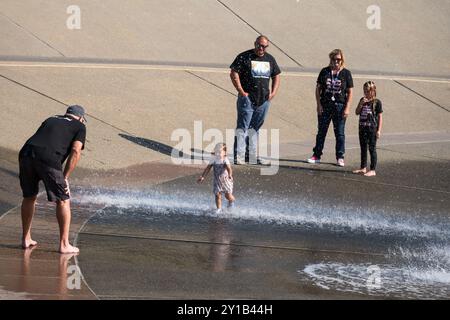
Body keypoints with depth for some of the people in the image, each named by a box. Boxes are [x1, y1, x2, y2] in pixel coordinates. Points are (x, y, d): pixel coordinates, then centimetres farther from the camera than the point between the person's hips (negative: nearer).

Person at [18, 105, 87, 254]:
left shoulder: (50, 120, 34)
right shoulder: (79, 127, 19)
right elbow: (75, 152, 4)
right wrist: (65, 177, 6)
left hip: (26, 153, 5)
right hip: (49, 158, -5)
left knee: (29, 197, 23)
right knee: (63, 201, 8)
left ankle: (26, 239, 32)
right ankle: (64, 245, 8)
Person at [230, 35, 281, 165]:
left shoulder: (270, 59, 13)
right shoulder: (244, 57, -4)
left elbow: (276, 76, 23)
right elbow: (234, 73, -8)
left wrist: (273, 92, 10)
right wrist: (241, 91, -12)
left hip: (263, 100, 6)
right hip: (247, 99, -5)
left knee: (255, 128, 13)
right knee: (242, 127, -9)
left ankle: (252, 155, 18)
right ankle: (239, 156, -12)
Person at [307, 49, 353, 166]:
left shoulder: (346, 73, 0)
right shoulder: (325, 72, 3)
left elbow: (350, 92, 0)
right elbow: (318, 88, 5)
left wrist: (347, 108, -7)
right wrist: (319, 104, -3)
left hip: (339, 106, -1)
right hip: (325, 106, 1)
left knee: (340, 133, 3)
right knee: (321, 131, 7)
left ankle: (340, 158, 9)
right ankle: (316, 155, 13)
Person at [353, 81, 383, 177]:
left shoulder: (377, 102, -7)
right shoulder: (362, 100, 9)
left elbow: (380, 117, -7)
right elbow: (357, 112, 7)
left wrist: (379, 130, -11)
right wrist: (361, 103, -10)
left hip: (372, 129, -6)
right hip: (362, 128, 6)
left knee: (372, 149, -3)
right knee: (363, 148, 14)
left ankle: (373, 170, 1)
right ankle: (363, 168, 24)